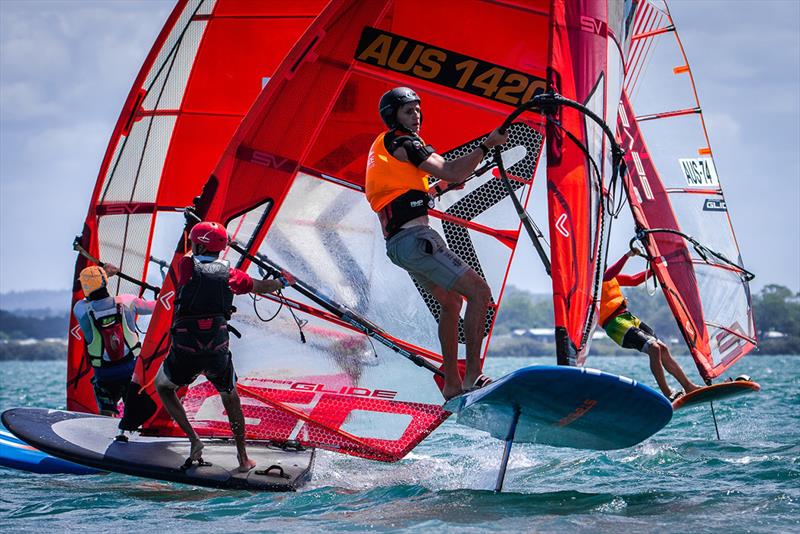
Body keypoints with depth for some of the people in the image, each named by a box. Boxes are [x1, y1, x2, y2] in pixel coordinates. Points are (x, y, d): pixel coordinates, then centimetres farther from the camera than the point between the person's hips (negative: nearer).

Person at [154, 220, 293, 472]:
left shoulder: (187, 265, -2)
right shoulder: (230, 274, 6)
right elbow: (261, 286, 24)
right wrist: (283, 282, 47)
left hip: (185, 351, -2)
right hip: (218, 351, 2)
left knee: (162, 387, 25)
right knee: (231, 399, 25)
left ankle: (193, 440, 10)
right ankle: (243, 458, 26)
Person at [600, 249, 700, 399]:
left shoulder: (609, 275, 22)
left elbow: (634, 280, 30)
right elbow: (607, 276, -29)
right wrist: (627, 256, -33)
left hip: (628, 317, 10)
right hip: (614, 323, -9)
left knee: (663, 349, 6)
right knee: (653, 348, -21)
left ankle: (689, 387, 12)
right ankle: (667, 394, -16)